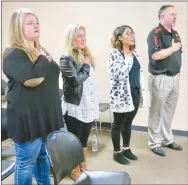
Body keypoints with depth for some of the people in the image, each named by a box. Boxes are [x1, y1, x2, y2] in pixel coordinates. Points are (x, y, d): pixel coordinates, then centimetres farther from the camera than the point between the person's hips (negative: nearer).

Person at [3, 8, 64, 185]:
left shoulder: (41, 51, 14)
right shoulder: (12, 54, -12)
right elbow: (31, 79, -29)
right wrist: (44, 61, -12)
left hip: (47, 114, 8)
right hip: (27, 117, -8)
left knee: (43, 156, 21)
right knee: (26, 163, 6)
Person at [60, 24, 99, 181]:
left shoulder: (87, 56, 10)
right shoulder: (66, 59, -11)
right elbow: (76, 80, -25)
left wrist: (95, 107, 15)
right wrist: (86, 66, -9)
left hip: (88, 107, 6)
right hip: (74, 108, -6)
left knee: (84, 141, 19)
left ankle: (84, 168, 37)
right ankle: (75, 172, 30)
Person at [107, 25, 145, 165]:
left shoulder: (134, 53, 12)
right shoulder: (114, 53, -11)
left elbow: (140, 74, 15)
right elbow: (117, 76, -22)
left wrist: (142, 94, 13)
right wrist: (128, 59, -19)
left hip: (135, 94, 7)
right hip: (121, 95, -7)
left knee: (128, 123, 18)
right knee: (118, 124, 7)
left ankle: (126, 149, 34)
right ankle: (117, 152, 22)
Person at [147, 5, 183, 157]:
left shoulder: (175, 34, 14)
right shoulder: (155, 33, -12)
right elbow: (155, 55, -26)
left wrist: (178, 72, 12)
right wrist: (172, 48, -14)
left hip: (174, 78, 8)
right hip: (160, 79, -8)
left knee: (169, 111, 17)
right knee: (157, 112, 3)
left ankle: (167, 139, 31)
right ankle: (155, 143, 17)